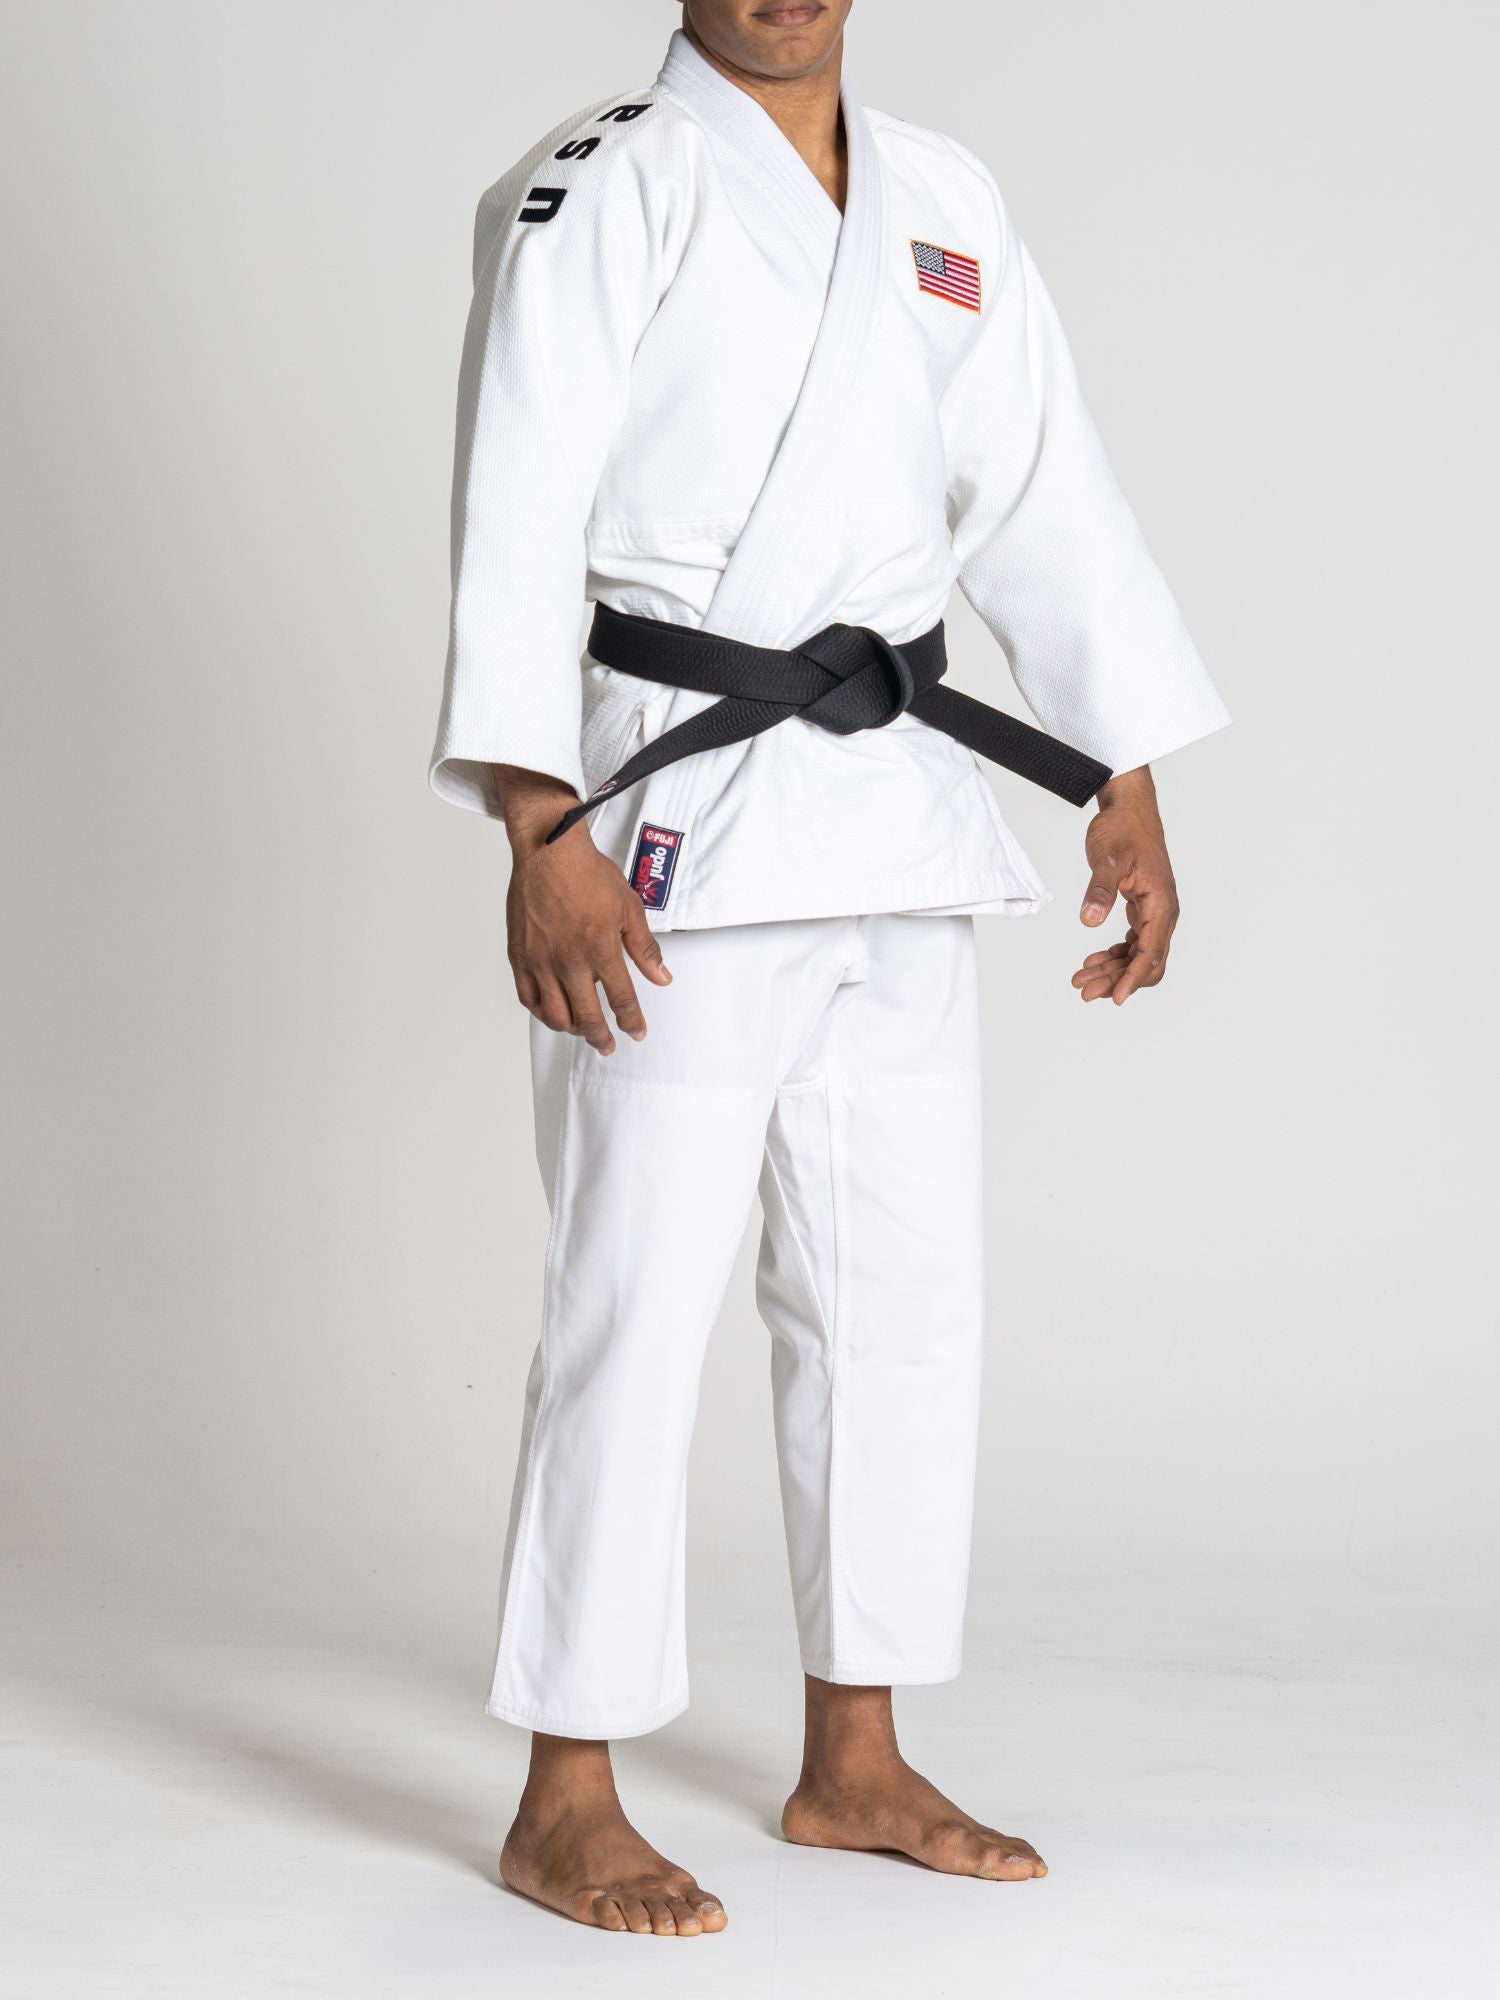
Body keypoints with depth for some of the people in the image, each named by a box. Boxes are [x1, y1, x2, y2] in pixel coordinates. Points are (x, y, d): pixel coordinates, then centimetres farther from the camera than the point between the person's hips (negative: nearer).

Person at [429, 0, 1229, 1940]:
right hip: (675, 821, -6)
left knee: (905, 1293, 11)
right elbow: (517, 516, -14)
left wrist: (1130, 798, 10)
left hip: (896, 819, 7)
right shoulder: (598, 193, -7)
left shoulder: (945, 205, 12)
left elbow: (1040, 493, 14)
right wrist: (543, 838, -23)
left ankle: (852, 1762, 25)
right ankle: (565, 1803, 8)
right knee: (636, 1302, -4)